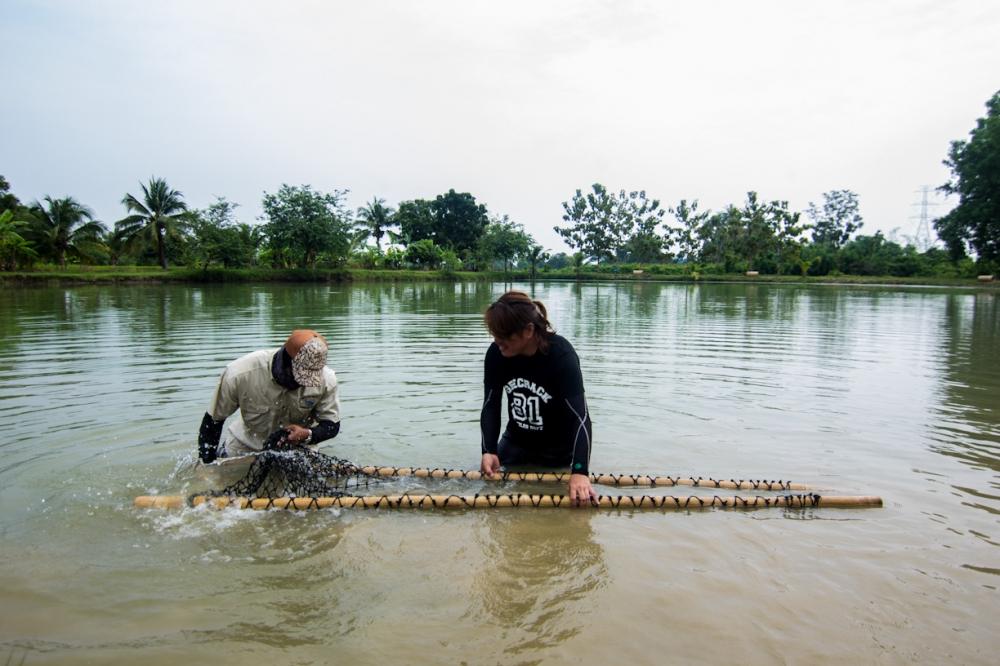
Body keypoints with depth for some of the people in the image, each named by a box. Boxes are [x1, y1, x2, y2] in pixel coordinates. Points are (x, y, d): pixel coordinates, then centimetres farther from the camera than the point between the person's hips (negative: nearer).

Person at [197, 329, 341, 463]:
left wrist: (307, 435, -34)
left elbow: (332, 425, -14)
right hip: (245, 448, -1)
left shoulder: (326, 379, -27)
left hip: (296, 451, 1)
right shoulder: (240, 375, -29)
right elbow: (213, 420, -14)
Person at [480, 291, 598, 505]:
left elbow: (580, 416, -37)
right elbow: (491, 405, -11)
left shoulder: (561, 356, -30)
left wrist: (579, 471, -49)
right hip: (515, 443, 4)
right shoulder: (496, 353, -18)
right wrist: (489, 451, -26)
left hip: (557, 451, -4)